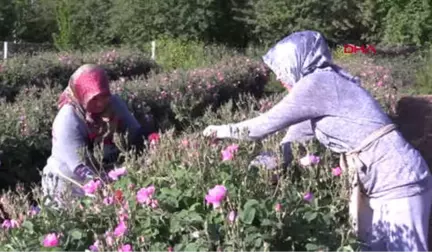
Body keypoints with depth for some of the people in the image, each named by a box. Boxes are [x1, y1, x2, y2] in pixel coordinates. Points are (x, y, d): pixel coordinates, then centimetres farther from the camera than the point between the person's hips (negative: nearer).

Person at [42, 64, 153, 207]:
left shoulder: (114, 104, -10)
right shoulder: (67, 121, -25)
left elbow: (137, 135, -5)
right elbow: (81, 169, -31)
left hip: (107, 176, 5)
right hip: (72, 187, -5)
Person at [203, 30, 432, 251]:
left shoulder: (318, 82, -14)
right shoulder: (325, 83, 15)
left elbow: (269, 122, -10)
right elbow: (299, 131, 21)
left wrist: (224, 130, 3)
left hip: (399, 182, -10)